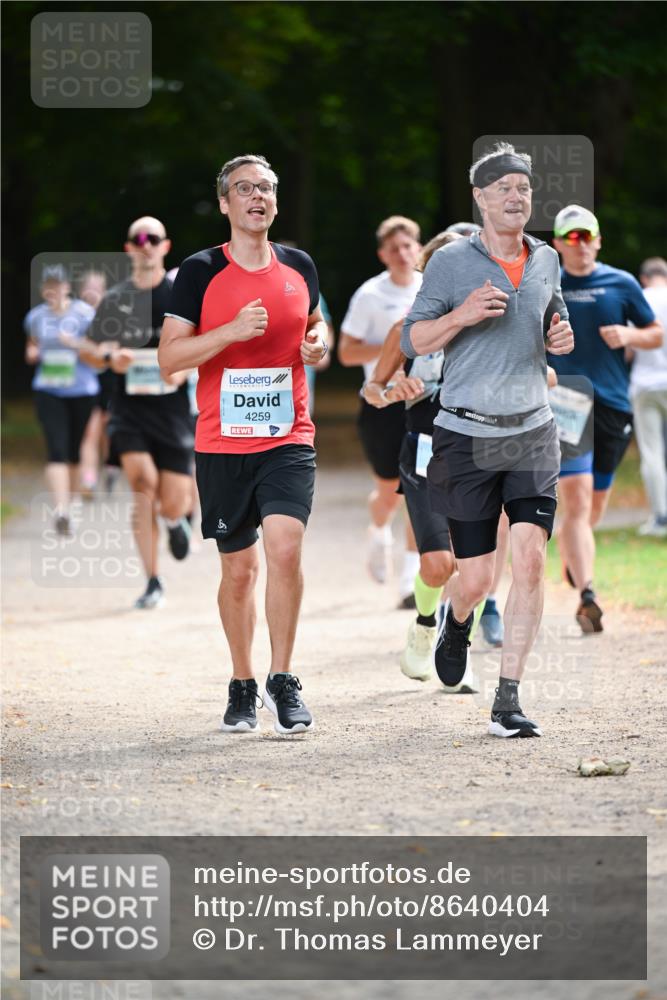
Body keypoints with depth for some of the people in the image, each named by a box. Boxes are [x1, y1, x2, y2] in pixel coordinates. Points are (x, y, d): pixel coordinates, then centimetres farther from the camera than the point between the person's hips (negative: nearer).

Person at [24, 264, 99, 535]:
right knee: (57, 450, -14)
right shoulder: (36, 316, 6)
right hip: (48, 390, 1)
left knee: (74, 452, 10)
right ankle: (61, 510, -22)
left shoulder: (84, 314, -4)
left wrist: (76, 344, -20)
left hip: (81, 390, -1)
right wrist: (32, 353, -1)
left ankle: (68, 505, 29)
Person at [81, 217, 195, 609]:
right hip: (130, 408, 1)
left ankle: (178, 518, 39)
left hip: (173, 407, -1)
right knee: (143, 482, -20)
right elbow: (95, 351, 14)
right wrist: (110, 357, -9)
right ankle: (154, 582, -10)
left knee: (171, 504, -4)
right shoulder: (115, 299, 7)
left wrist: (185, 369, -17)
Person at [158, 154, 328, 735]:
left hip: (289, 438, 1)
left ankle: (283, 679, -7)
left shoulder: (299, 267, 8)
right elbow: (169, 357, -6)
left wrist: (319, 343, 3)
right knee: (239, 568, 6)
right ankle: (243, 687, 23)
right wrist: (232, 331, -19)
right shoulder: (200, 272, -2)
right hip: (223, 443, -1)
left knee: (284, 548, -18)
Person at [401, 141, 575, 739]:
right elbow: (412, 341, -2)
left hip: (532, 432, 3)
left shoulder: (546, 260, 9)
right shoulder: (450, 263, -3)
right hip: (467, 436, -3)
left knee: (530, 560, -13)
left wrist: (561, 337, 4)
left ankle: (508, 701, -8)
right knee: (475, 577, 0)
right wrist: (462, 315, -19)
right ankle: (457, 623, 39)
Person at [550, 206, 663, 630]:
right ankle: (587, 595, -24)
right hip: (564, 404, -3)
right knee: (577, 500, -16)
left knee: (596, 501, 14)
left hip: (613, 405, 3)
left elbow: (657, 335, 12)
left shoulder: (621, 284, 5)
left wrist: (630, 335, -8)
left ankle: (570, 554, 45)